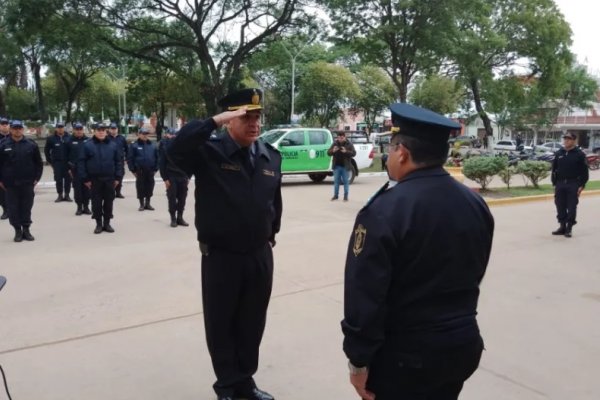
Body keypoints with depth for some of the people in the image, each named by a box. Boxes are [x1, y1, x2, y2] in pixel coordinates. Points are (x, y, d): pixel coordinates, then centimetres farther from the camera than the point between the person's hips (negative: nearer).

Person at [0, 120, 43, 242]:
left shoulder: (31, 144, 1)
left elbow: (38, 162, 6)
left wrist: (37, 177, -1)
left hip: (27, 183, 0)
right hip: (11, 183, 0)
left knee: (27, 207, 7)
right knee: (13, 208, 4)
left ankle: (26, 230, 17)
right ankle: (18, 230, 15)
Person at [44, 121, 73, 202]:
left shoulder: (68, 137, -1)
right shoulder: (51, 138, 1)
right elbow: (46, 150, 9)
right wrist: (50, 160, 6)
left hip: (67, 162, 0)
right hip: (57, 162, 0)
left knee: (68, 179, 3)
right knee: (58, 179, 2)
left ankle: (67, 195, 14)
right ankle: (60, 195, 12)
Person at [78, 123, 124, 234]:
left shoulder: (113, 145, 5)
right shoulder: (87, 145, -1)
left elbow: (119, 161, 7)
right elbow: (81, 162, -2)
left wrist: (117, 177, 0)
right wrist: (85, 179, -7)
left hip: (109, 179, 2)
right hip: (94, 179, -2)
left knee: (109, 202, 7)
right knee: (96, 202, 4)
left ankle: (107, 223, 18)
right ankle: (98, 224, 14)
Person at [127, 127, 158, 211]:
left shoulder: (152, 145, 8)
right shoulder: (134, 145, -3)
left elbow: (157, 157, 11)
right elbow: (130, 158, -4)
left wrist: (155, 169, 5)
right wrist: (133, 170, -7)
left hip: (150, 170, 3)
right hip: (140, 171, -3)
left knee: (150, 187, 8)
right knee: (140, 188, 2)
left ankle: (148, 203, 20)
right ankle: (142, 204, 13)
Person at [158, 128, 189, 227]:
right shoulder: (164, 145, -3)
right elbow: (161, 163, -5)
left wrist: (188, 176, 3)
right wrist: (165, 178, -10)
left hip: (183, 175, 2)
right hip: (171, 176, -2)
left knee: (182, 198, 6)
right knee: (172, 198, 2)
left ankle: (180, 217, 18)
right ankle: (173, 218, 12)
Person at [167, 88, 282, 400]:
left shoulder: (271, 157, 4)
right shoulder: (209, 152, -11)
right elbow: (175, 151, -31)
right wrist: (214, 122, -31)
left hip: (260, 256, 4)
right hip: (220, 256, -4)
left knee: (252, 324, 16)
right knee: (221, 325, 10)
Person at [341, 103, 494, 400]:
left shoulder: (385, 210, -22)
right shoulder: (475, 203, 0)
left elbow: (365, 295, -20)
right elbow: (474, 274, 11)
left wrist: (358, 360, -11)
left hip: (405, 353, -6)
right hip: (464, 344, 7)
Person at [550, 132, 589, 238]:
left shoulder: (579, 154, -3)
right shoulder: (558, 153, 9)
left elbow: (584, 172, -4)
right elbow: (554, 169, 13)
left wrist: (581, 185, -10)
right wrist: (554, 183, 8)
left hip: (573, 185, -4)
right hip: (560, 184, 4)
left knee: (571, 207, -1)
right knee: (560, 207, 7)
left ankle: (569, 228, 7)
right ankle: (562, 226, 18)